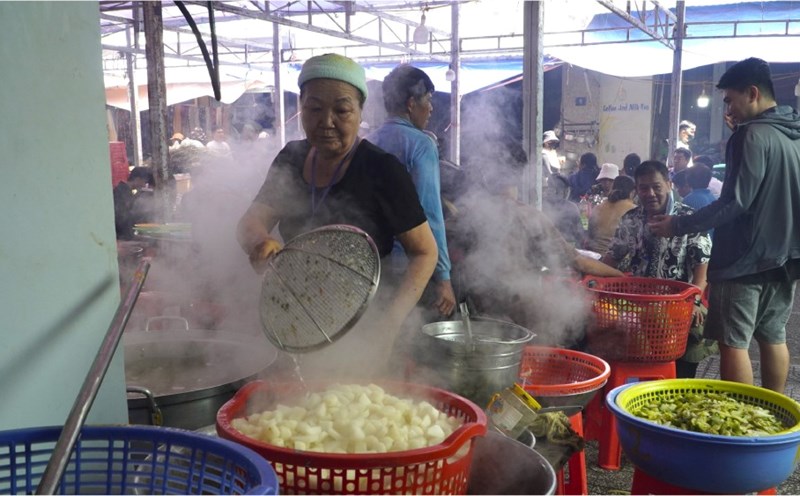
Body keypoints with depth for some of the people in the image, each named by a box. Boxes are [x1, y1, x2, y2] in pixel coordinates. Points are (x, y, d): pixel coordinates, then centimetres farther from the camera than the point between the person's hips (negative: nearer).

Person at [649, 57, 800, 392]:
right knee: (773, 338, 16)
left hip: (744, 260, -9)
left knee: (733, 343, -2)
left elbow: (735, 203, -21)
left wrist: (679, 226, -15)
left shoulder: (753, 135, -16)